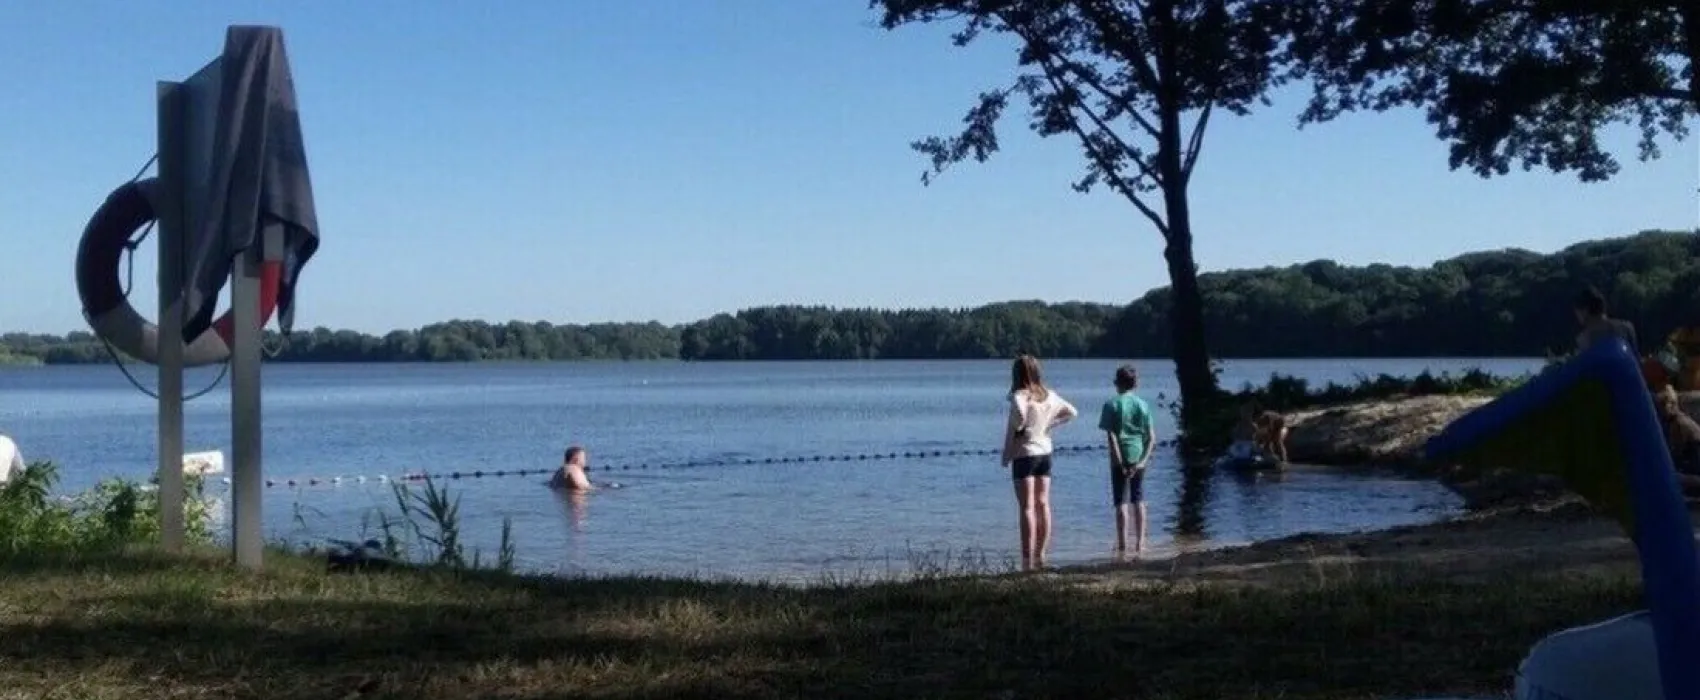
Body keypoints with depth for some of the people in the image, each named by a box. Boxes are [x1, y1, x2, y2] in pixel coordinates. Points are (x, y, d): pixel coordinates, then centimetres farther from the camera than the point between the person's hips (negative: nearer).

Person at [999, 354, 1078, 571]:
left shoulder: (1020, 396, -15)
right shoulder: (1048, 395, 5)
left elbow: (1019, 414, -36)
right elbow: (1072, 412, 15)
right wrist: (1049, 425, 10)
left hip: (1024, 454, -6)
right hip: (1045, 453, 6)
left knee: (1027, 508, -5)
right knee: (1043, 504, 12)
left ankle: (1027, 561, -6)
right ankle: (1040, 555, 16)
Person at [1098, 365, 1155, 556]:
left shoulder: (1112, 405, -6)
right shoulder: (1143, 405, 4)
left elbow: (1111, 436, -13)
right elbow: (1152, 437, 0)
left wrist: (1119, 462, -12)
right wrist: (1143, 460, -2)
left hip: (1120, 458, -3)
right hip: (1138, 457, 3)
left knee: (1121, 503, 0)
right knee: (1138, 502, 14)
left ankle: (1122, 545, -1)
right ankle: (1140, 543, 15)